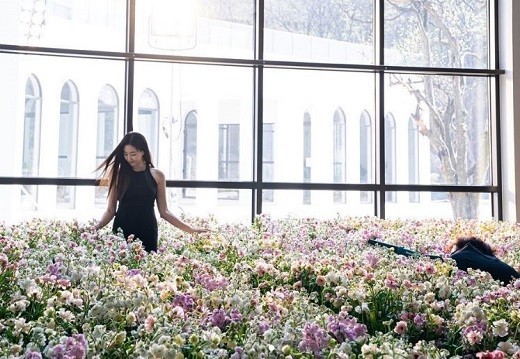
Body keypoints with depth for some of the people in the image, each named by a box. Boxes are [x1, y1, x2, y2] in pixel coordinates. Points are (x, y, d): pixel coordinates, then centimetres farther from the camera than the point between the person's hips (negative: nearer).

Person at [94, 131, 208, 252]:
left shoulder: (157, 176, 1)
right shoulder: (117, 174, 1)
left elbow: (164, 212, 5)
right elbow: (111, 210, 2)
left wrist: (190, 229, -1)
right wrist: (96, 227, -14)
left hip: (147, 232, 0)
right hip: (121, 231, 0)